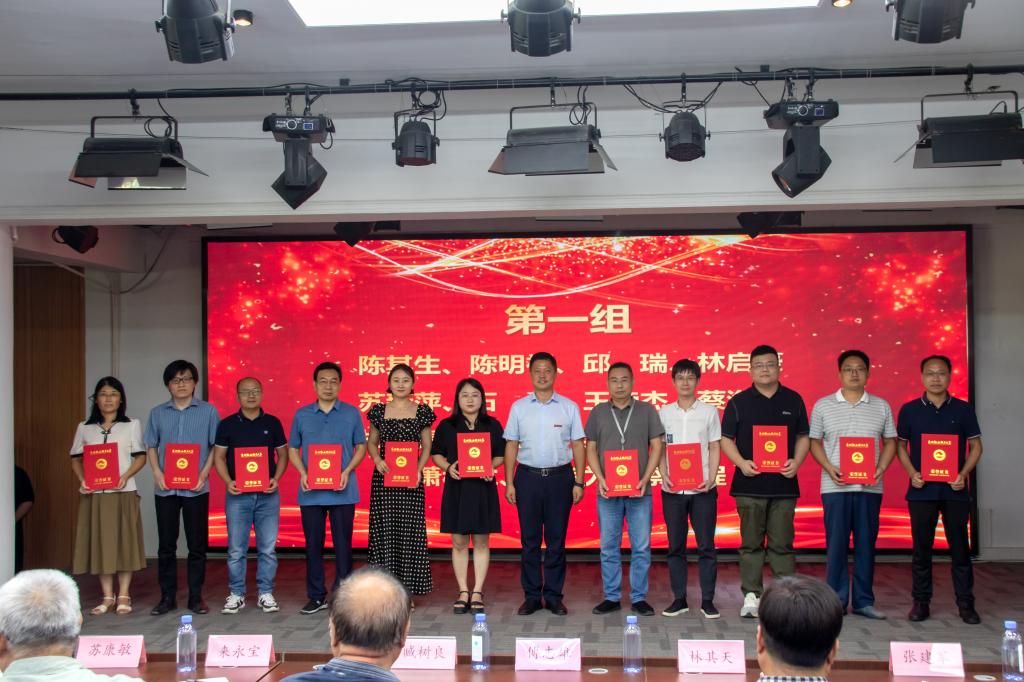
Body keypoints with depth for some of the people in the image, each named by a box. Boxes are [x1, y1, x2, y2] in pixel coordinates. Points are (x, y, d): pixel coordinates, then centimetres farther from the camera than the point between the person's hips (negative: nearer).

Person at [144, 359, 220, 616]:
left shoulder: (208, 411, 3)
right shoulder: (158, 413, 10)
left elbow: (216, 446, 3)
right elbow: (151, 446, 12)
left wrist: (204, 473, -9)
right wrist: (157, 473, -5)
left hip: (196, 488, -2)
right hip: (165, 488, 2)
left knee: (197, 544, 2)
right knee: (166, 545, 6)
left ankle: (196, 597, 12)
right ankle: (167, 597, 15)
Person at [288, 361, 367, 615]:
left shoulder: (351, 413, 3)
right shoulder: (302, 415, 7)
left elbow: (361, 446, 6)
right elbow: (293, 449, 11)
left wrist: (347, 471, -9)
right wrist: (303, 473, -6)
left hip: (342, 491, -1)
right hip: (311, 492, 2)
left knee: (343, 544, 3)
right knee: (313, 544, 7)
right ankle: (316, 596, 18)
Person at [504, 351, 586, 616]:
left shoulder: (569, 407, 5)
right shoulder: (519, 407, 6)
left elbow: (578, 445, 5)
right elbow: (511, 446, 7)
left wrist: (578, 482, -1)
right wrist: (509, 483, 2)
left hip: (560, 476, 0)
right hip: (528, 476, 1)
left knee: (556, 539, 4)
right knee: (530, 539, 4)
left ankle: (554, 595, 13)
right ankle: (532, 596, 13)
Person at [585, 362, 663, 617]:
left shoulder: (647, 411, 5)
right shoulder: (597, 413, 7)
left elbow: (656, 446, 3)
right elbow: (591, 449, 8)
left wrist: (645, 479, -8)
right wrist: (600, 478, -6)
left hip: (639, 491, -1)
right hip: (608, 491, 1)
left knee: (641, 547, 2)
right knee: (609, 547, 6)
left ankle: (639, 598, 13)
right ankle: (612, 597, 16)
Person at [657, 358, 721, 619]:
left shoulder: (709, 412, 4)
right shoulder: (664, 413, 7)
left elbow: (715, 449, 4)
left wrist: (711, 479, -9)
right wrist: (664, 476, -7)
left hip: (702, 489, -1)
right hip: (672, 489, 1)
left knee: (706, 545, 1)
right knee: (675, 546, 6)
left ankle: (708, 601, 10)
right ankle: (679, 599, 15)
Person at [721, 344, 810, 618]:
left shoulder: (793, 400, 9)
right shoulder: (738, 402, 4)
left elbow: (803, 436, 13)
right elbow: (726, 438, 4)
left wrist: (797, 461, -4)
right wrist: (741, 462, -12)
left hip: (784, 484, 1)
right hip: (750, 484, -1)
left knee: (782, 544, 4)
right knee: (751, 544, 4)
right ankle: (751, 596, 11)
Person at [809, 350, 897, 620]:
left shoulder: (881, 406, 9)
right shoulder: (823, 406, 5)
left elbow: (890, 442, 11)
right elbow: (814, 442, 6)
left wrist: (881, 469, -5)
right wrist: (830, 469, -9)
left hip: (870, 487, 2)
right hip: (835, 486, -1)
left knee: (866, 544, 6)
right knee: (836, 544, 1)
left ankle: (864, 601, 17)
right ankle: (836, 601, 9)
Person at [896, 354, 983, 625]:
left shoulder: (963, 409, 3)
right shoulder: (909, 410, 3)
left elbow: (975, 446, 7)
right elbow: (900, 445, 8)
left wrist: (964, 473, -8)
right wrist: (912, 473, -7)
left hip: (954, 490, 0)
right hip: (921, 491, 0)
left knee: (960, 548, 5)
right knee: (921, 548, 6)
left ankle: (965, 604, 14)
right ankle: (921, 602, 15)